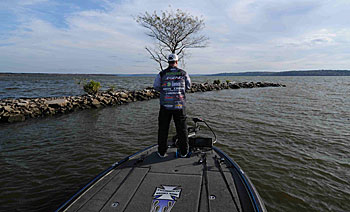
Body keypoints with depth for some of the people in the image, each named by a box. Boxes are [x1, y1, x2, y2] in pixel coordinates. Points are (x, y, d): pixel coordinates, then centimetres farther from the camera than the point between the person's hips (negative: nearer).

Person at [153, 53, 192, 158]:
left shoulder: (162, 74, -3)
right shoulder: (183, 73, 1)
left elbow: (156, 86, 5)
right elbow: (188, 86, 11)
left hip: (165, 105, 0)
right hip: (180, 105, 1)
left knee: (163, 129, 10)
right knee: (182, 129, 11)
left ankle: (162, 152, 17)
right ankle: (184, 152, 18)